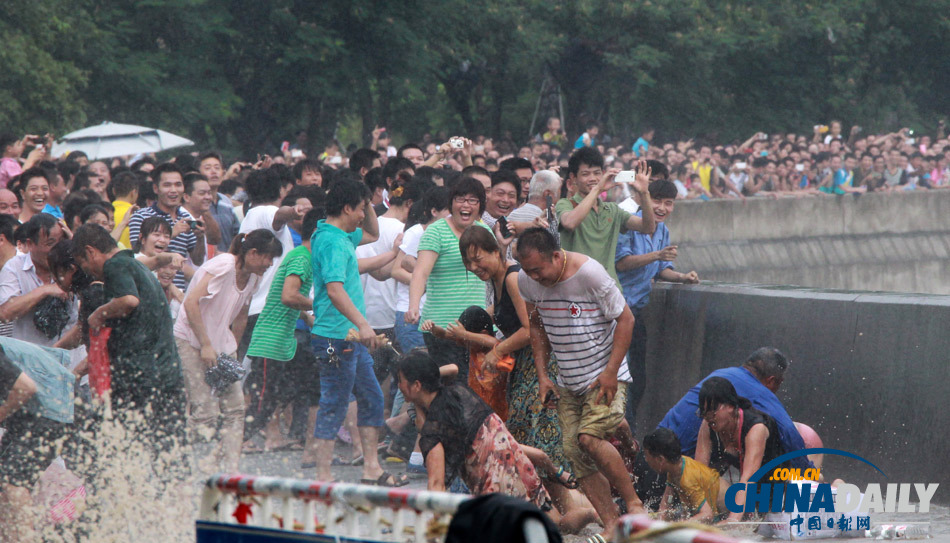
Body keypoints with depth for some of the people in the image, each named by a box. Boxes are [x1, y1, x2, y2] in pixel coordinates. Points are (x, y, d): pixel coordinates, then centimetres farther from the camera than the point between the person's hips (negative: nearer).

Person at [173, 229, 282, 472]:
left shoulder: (253, 278, 7)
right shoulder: (223, 266, -20)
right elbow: (191, 303, -27)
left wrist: (232, 348, 14)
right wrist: (206, 345, -26)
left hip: (220, 344, 8)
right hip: (191, 341, -8)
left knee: (235, 407, -2)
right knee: (204, 412, -13)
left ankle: (229, 470, -1)